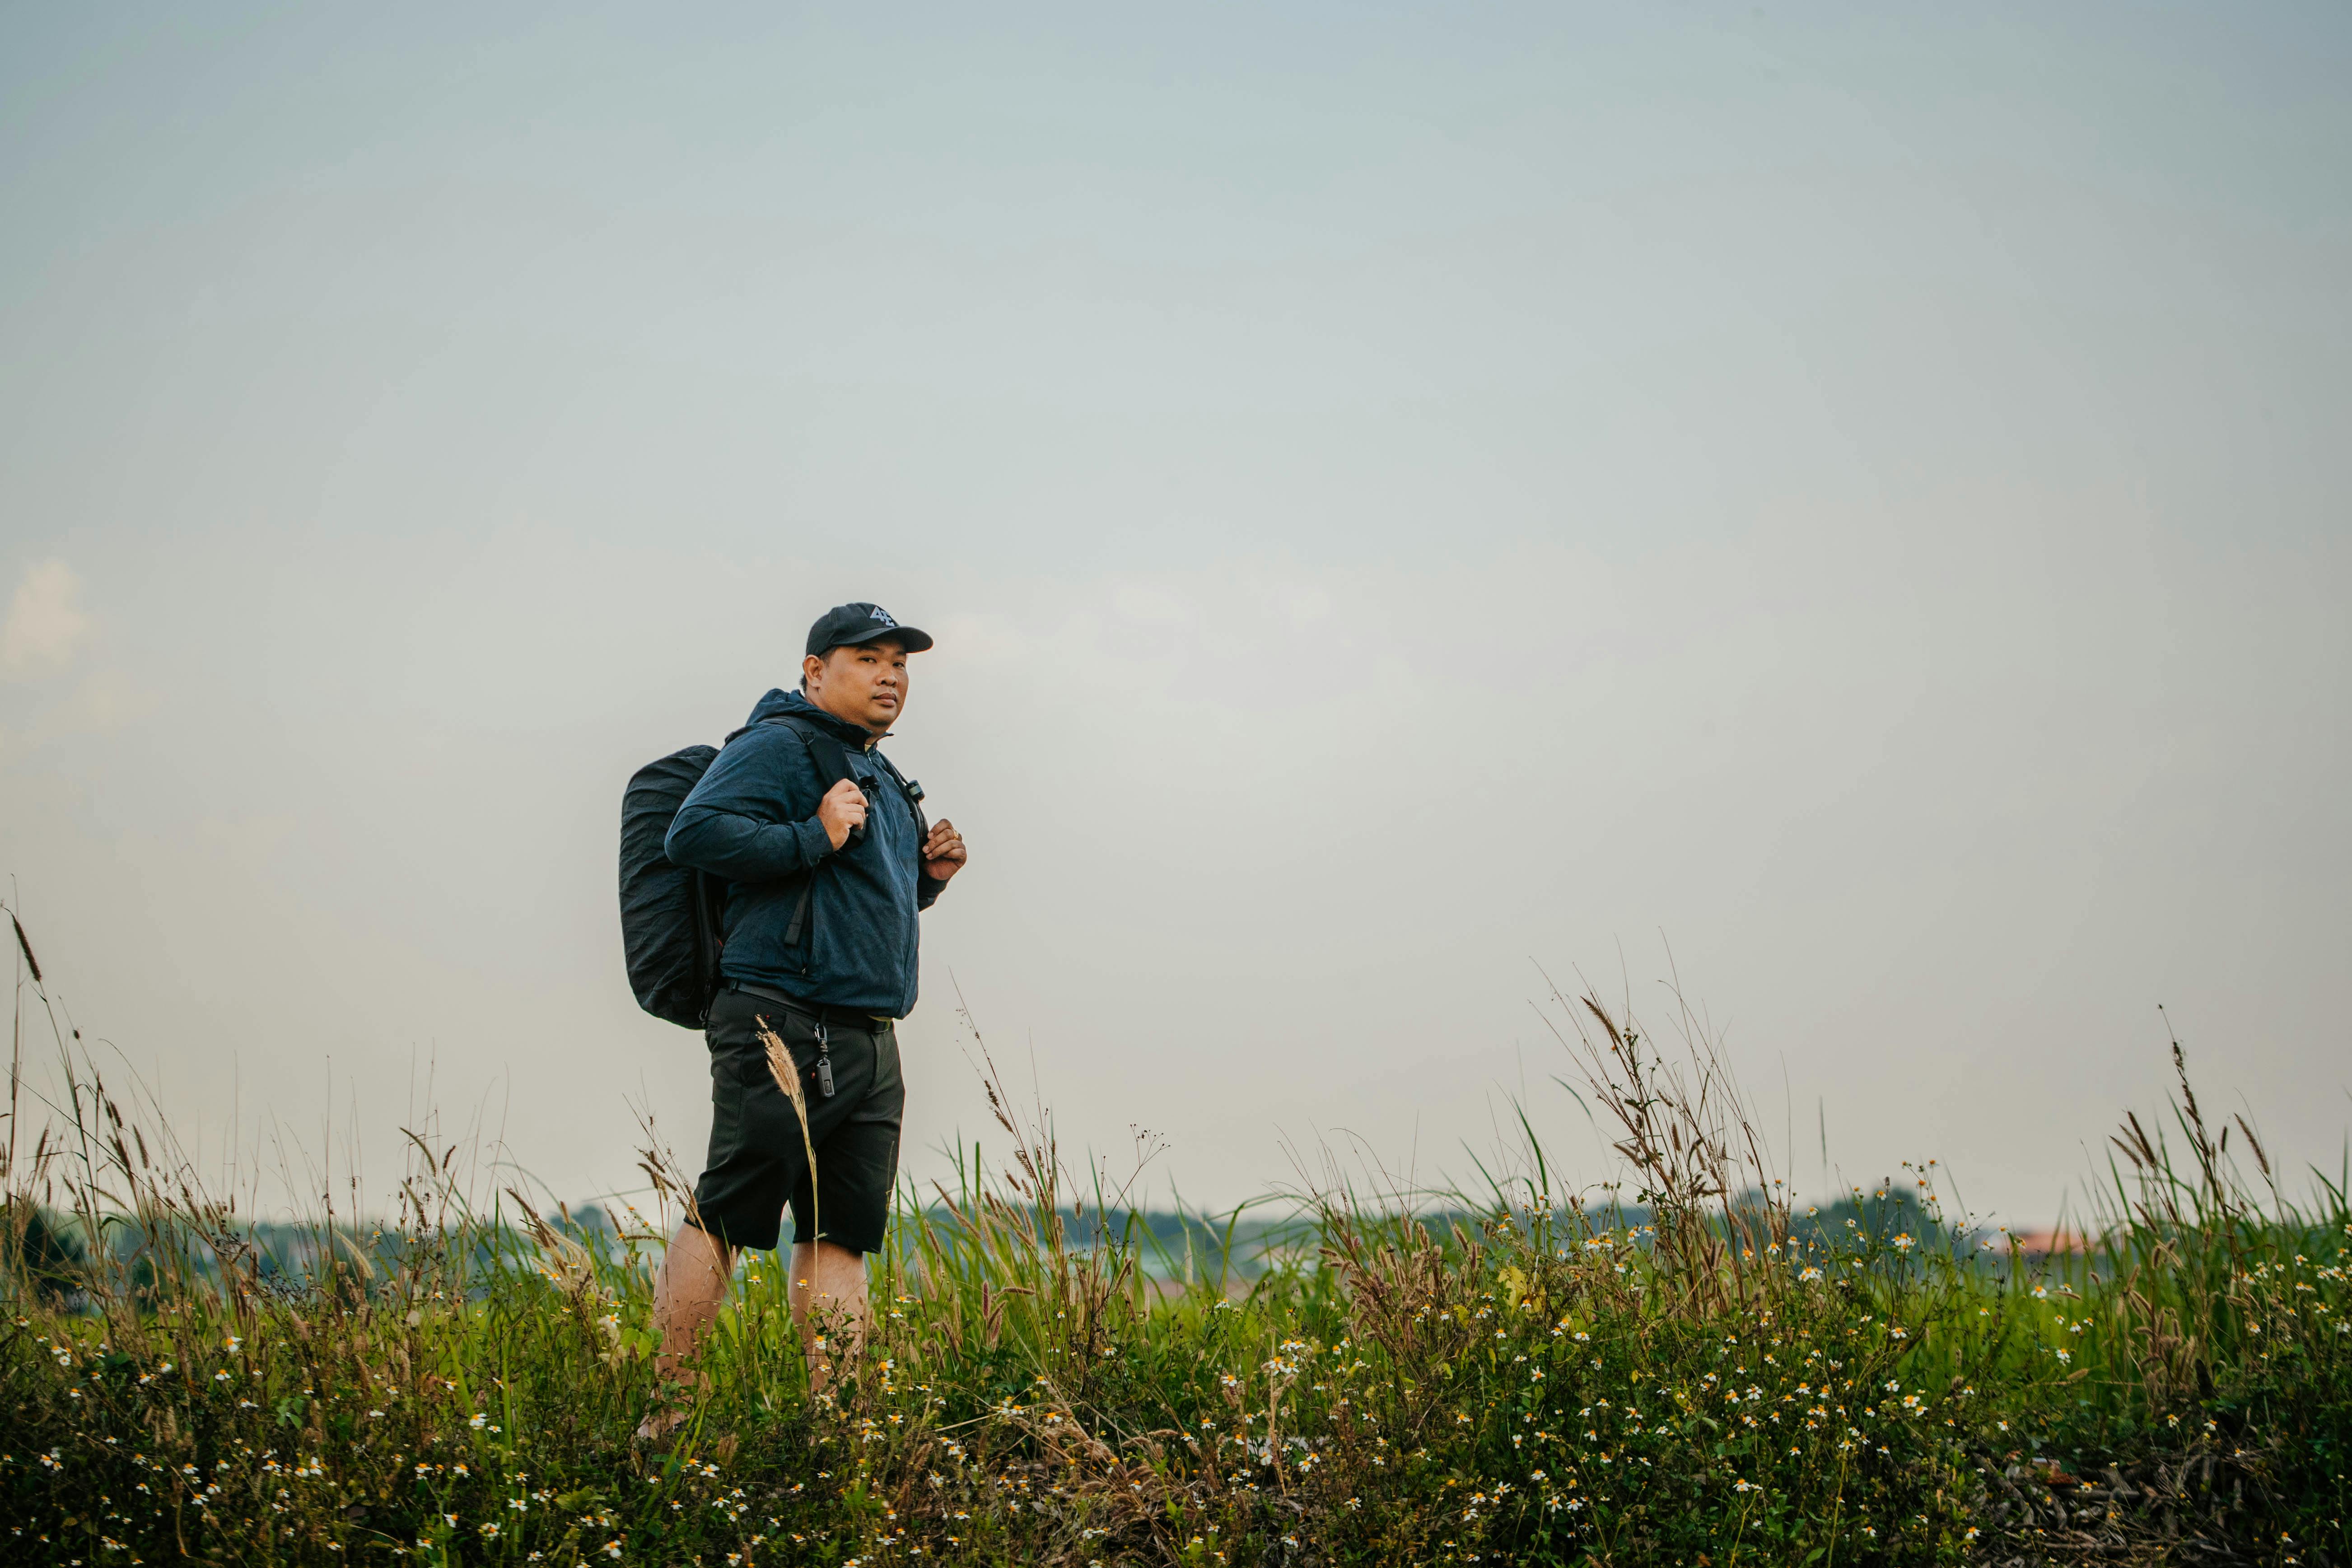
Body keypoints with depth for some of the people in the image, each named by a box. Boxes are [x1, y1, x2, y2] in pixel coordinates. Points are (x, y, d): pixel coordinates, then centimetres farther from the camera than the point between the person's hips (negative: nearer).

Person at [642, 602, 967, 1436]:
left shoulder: (880, 778, 25)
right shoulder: (778, 746, -4)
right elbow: (693, 832, -17)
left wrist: (926, 877, 14)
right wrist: (814, 839, -18)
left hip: (869, 1041, 9)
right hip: (784, 1027, -9)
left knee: (841, 1233, 5)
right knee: (722, 1219, -9)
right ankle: (658, 1414, -8)